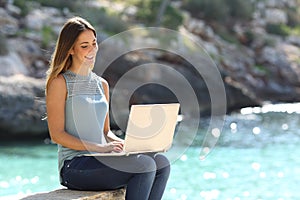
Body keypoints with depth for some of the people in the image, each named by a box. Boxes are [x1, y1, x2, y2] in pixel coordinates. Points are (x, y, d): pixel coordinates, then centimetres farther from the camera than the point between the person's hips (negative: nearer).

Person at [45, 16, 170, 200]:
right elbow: (57, 134, -10)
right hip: (74, 166, -7)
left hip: (100, 161, 7)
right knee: (144, 165, -26)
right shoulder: (59, 83, -3)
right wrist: (99, 147, -19)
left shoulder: (102, 84, 18)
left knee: (162, 163, -16)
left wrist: (122, 143, -1)